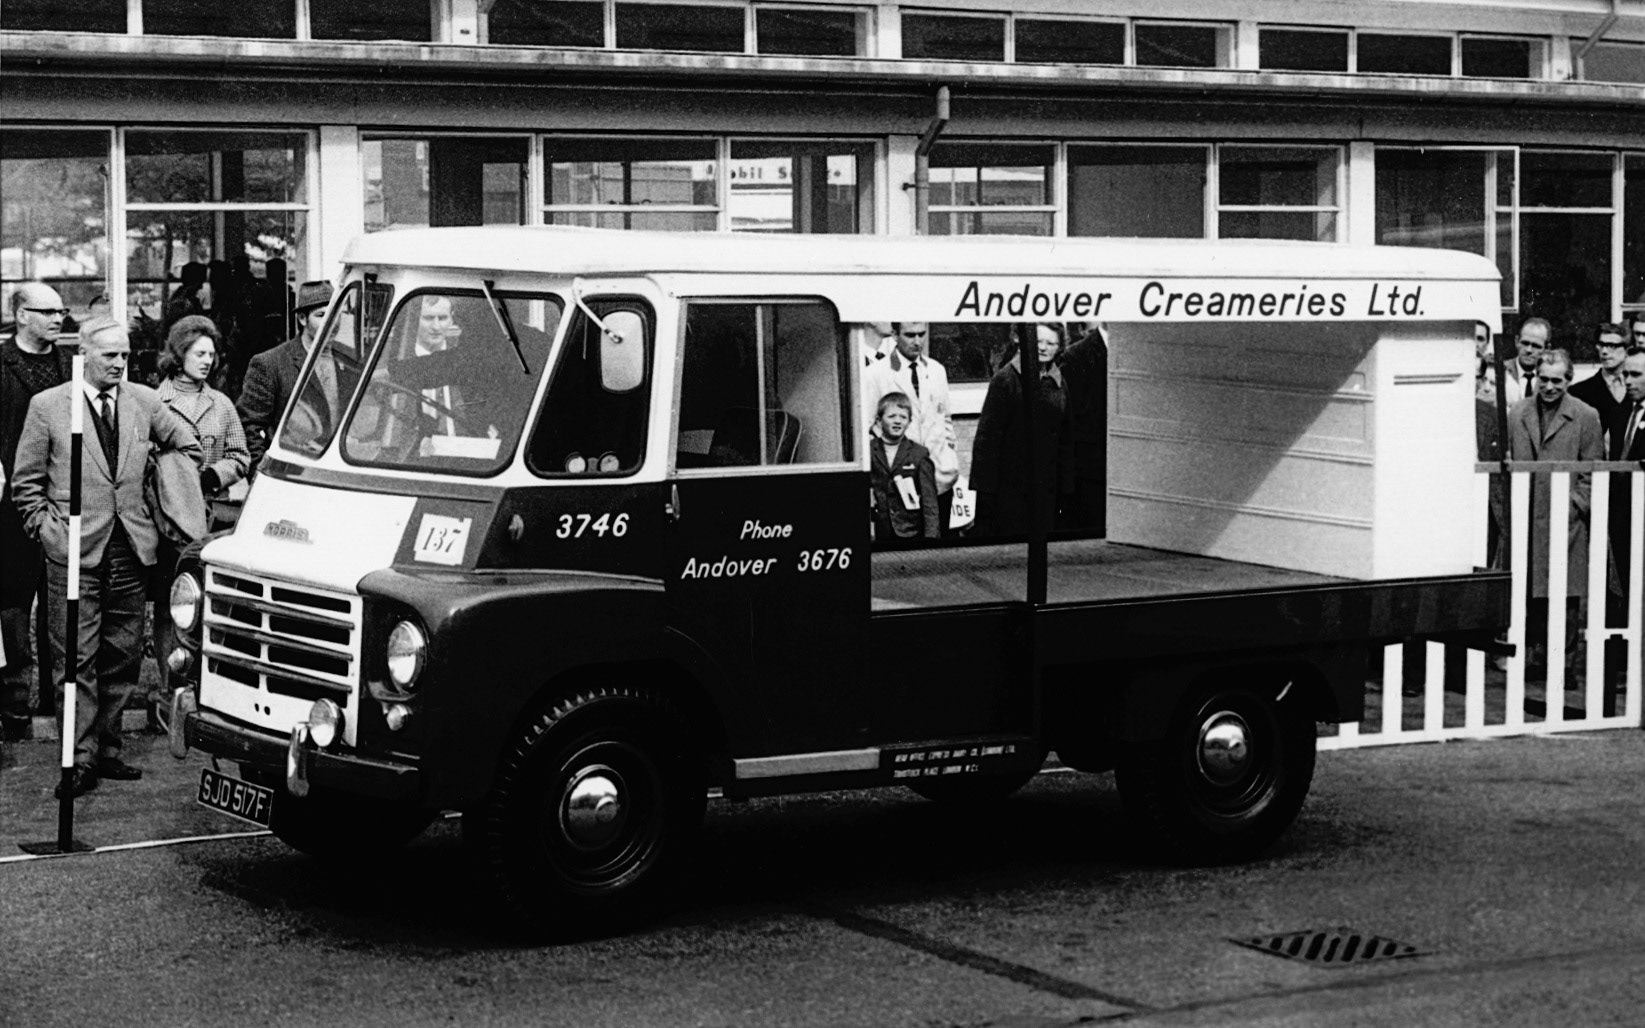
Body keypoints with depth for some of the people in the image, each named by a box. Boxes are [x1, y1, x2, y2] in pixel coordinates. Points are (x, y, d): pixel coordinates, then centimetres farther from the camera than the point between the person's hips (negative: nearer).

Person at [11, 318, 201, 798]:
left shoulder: (144, 402, 8)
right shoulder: (47, 406, 0)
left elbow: (189, 447, 19)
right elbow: (26, 483, 4)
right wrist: (48, 530, -6)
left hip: (131, 551, 4)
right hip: (76, 552, -4)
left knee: (122, 658, 8)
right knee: (77, 661, -4)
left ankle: (107, 749, 17)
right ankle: (80, 760, -3)